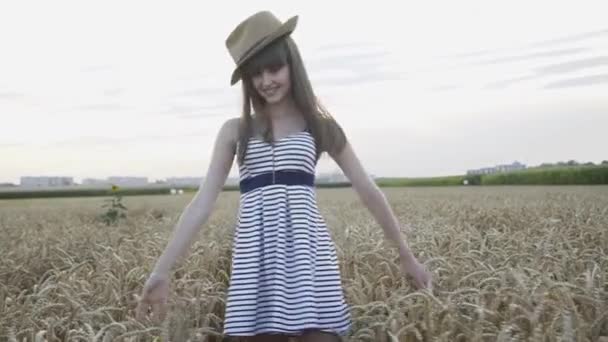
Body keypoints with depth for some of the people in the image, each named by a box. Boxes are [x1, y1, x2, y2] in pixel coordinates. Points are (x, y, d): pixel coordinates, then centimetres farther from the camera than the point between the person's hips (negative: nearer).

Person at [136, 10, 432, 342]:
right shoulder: (235, 131, 9)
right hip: (256, 256, 1)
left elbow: (367, 190, 11)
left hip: (308, 252, 0)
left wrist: (406, 254, 14)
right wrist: (161, 269, -2)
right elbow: (203, 201, 4)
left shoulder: (320, 125, 8)